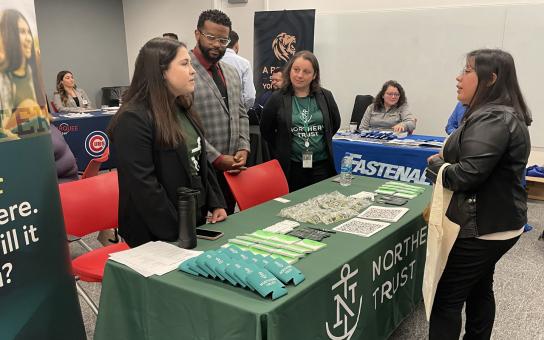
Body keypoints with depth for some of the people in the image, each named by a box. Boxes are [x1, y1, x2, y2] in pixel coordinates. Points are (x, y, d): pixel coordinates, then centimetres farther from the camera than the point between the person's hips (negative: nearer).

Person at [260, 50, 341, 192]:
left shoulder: (325, 97, 2)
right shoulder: (277, 99, -5)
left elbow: (335, 123, 17)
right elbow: (266, 130, 5)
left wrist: (322, 141, 12)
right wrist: (282, 150, 6)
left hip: (321, 165, 2)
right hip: (291, 167, -2)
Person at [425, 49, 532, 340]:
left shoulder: (491, 119, -23)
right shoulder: (503, 114, 12)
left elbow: (465, 175, -28)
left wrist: (435, 163, -10)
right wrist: (447, 160, -1)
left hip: (480, 228, -11)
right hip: (497, 223, 11)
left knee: (447, 298, -1)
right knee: (480, 288, 23)